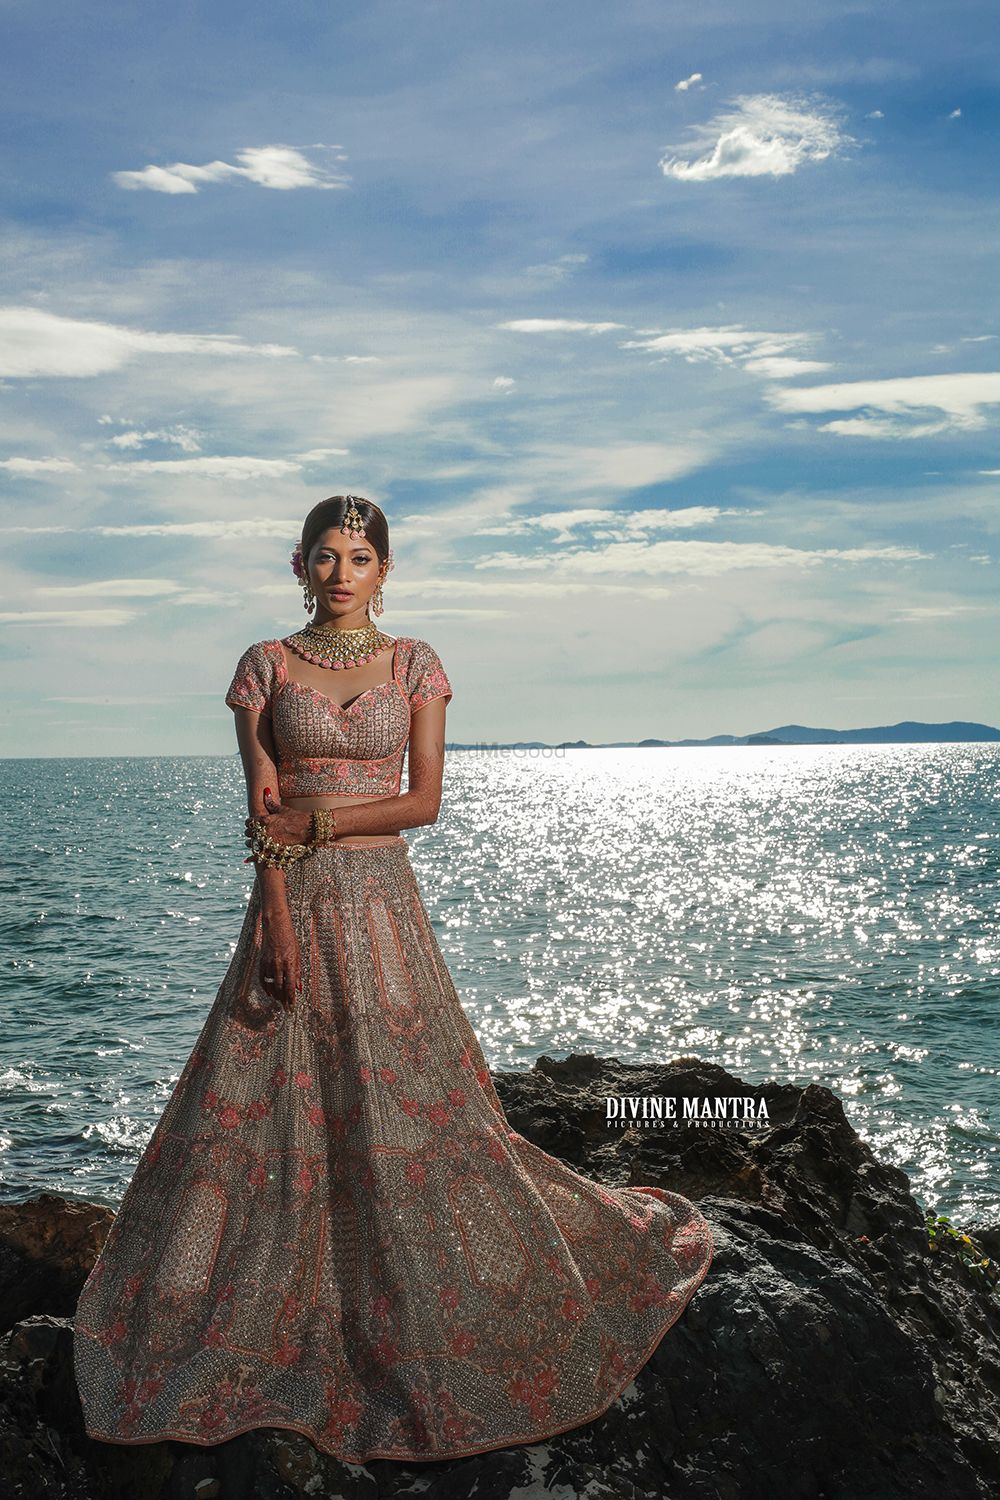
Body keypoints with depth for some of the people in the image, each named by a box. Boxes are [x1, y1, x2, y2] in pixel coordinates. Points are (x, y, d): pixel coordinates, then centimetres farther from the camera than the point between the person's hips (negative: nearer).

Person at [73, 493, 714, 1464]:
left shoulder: (414, 665, 4)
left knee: (406, 1102, 4)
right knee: (267, 1104, 4)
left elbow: (423, 801, -3)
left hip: (381, 904, 0)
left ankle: (426, 1327, 23)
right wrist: (278, 920, -12)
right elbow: (262, 810, -3)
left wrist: (316, 821, -11)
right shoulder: (265, 665, 3)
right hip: (290, 903, 1)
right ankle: (255, 1328, 22)